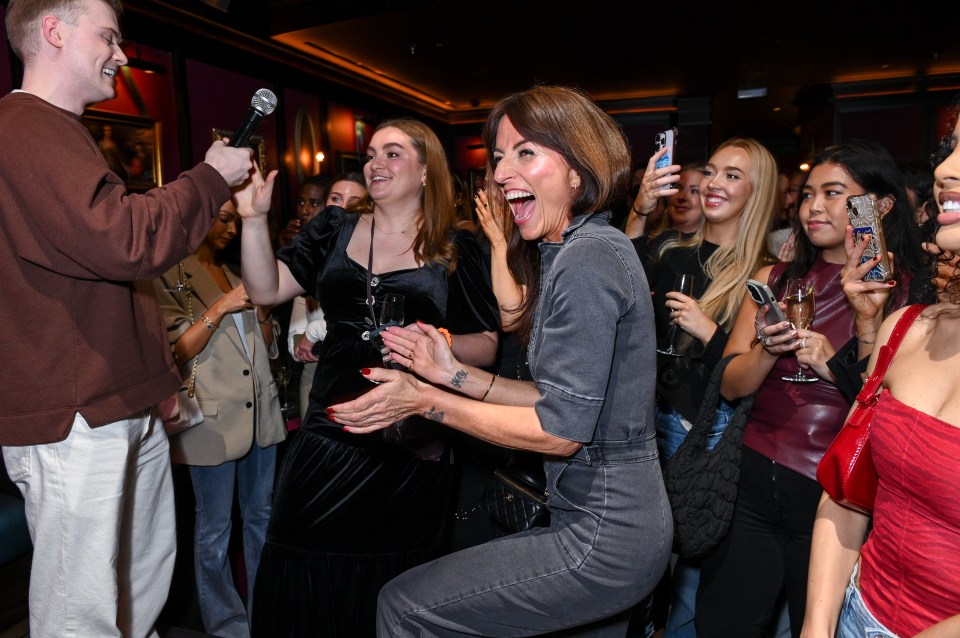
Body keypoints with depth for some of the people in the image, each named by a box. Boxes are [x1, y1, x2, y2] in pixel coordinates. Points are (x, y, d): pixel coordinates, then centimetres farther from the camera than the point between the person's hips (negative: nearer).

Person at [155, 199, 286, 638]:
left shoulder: (234, 273, 17)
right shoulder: (170, 276, -3)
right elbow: (175, 351, -11)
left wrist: (263, 309, -1)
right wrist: (220, 309, -18)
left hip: (259, 410, 7)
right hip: (214, 416, -6)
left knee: (261, 516, 15)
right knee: (215, 526, 6)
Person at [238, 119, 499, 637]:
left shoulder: (457, 248, 0)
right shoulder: (333, 230, 9)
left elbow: (486, 346, 0)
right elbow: (266, 289, 1)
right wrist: (254, 215, -11)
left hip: (412, 450, -2)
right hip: (328, 439, 3)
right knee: (300, 584, 8)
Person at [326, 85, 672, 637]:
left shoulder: (589, 259, -20)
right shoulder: (578, 250, 10)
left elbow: (560, 429, -21)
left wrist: (426, 401, -15)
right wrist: (455, 374, 5)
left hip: (604, 539, -9)